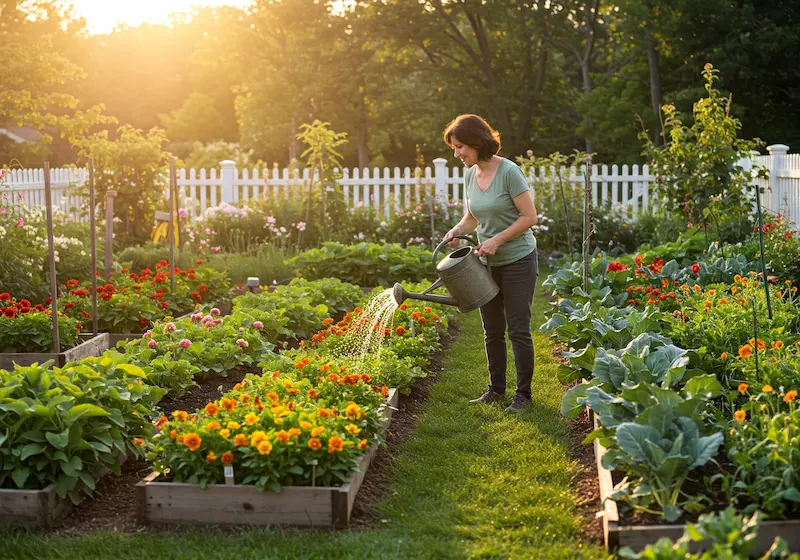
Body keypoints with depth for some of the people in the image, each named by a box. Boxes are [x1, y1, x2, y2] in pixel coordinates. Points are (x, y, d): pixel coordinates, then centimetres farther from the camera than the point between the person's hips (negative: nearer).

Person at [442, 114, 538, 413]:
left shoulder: (508, 171, -18)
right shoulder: (470, 175, 4)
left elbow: (529, 216, -18)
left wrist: (497, 240, -22)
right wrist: (457, 231, -6)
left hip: (518, 261, -7)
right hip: (488, 264, 7)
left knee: (518, 330, -1)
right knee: (492, 330, 14)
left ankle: (523, 393, 9)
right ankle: (496, 389, 27)